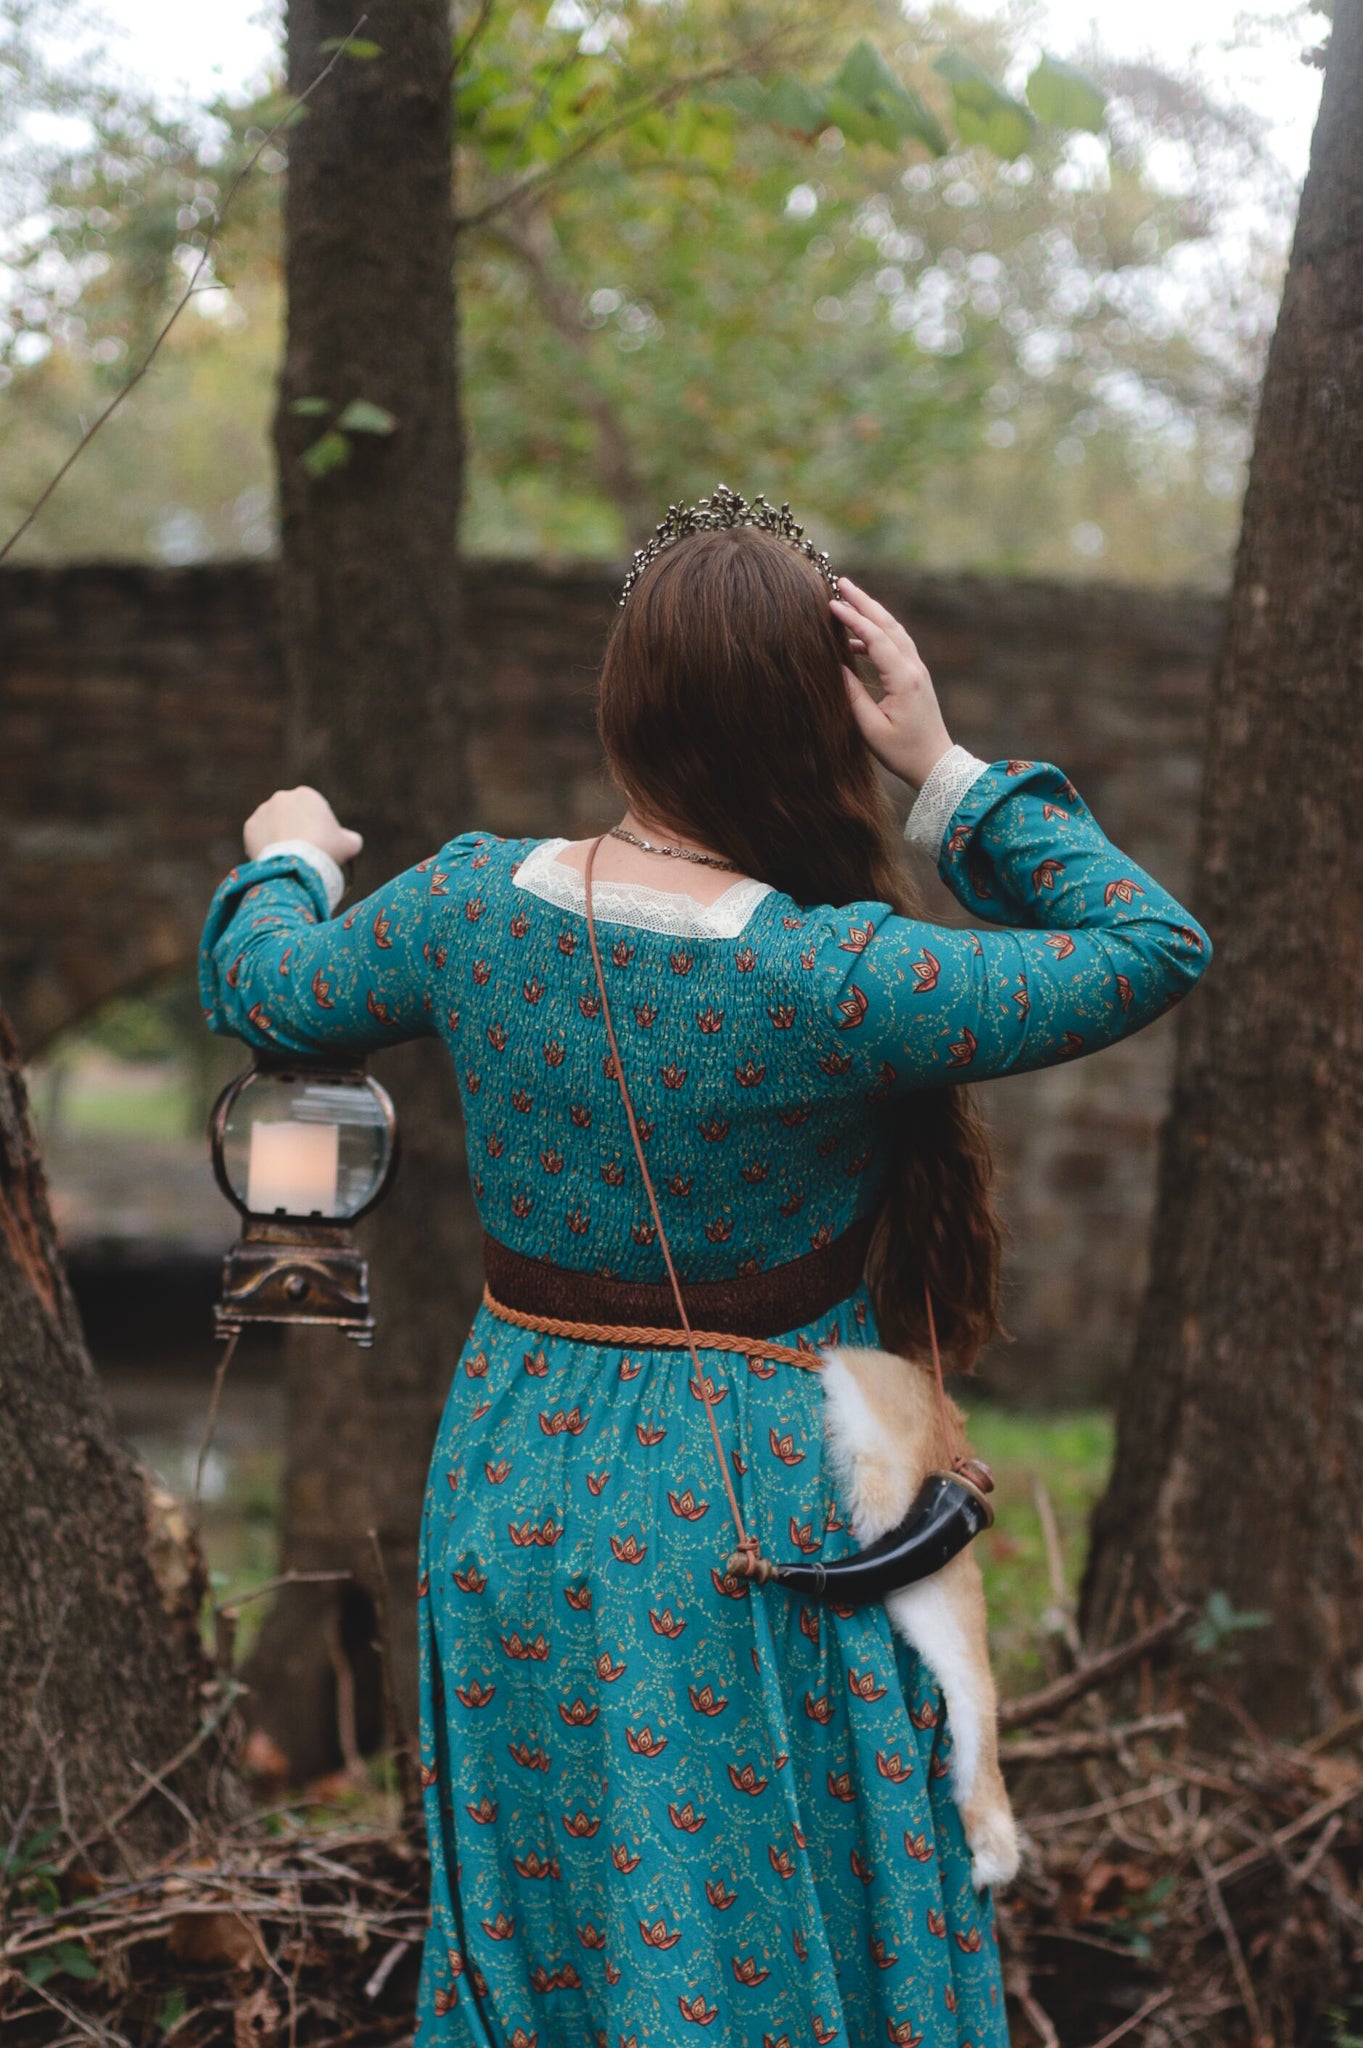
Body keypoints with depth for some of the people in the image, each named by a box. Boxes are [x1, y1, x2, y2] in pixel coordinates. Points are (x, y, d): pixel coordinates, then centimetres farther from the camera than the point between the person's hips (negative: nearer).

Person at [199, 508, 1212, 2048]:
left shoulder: (468, 905, -10)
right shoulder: (836, 980, -24)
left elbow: (259, 990, 9)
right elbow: (1158, 949, -16)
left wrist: (286, 862, 29)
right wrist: (948, 776, -14)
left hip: (519, 1506, 4)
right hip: (757, 1529, -4)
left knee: (537, 1899, 22)